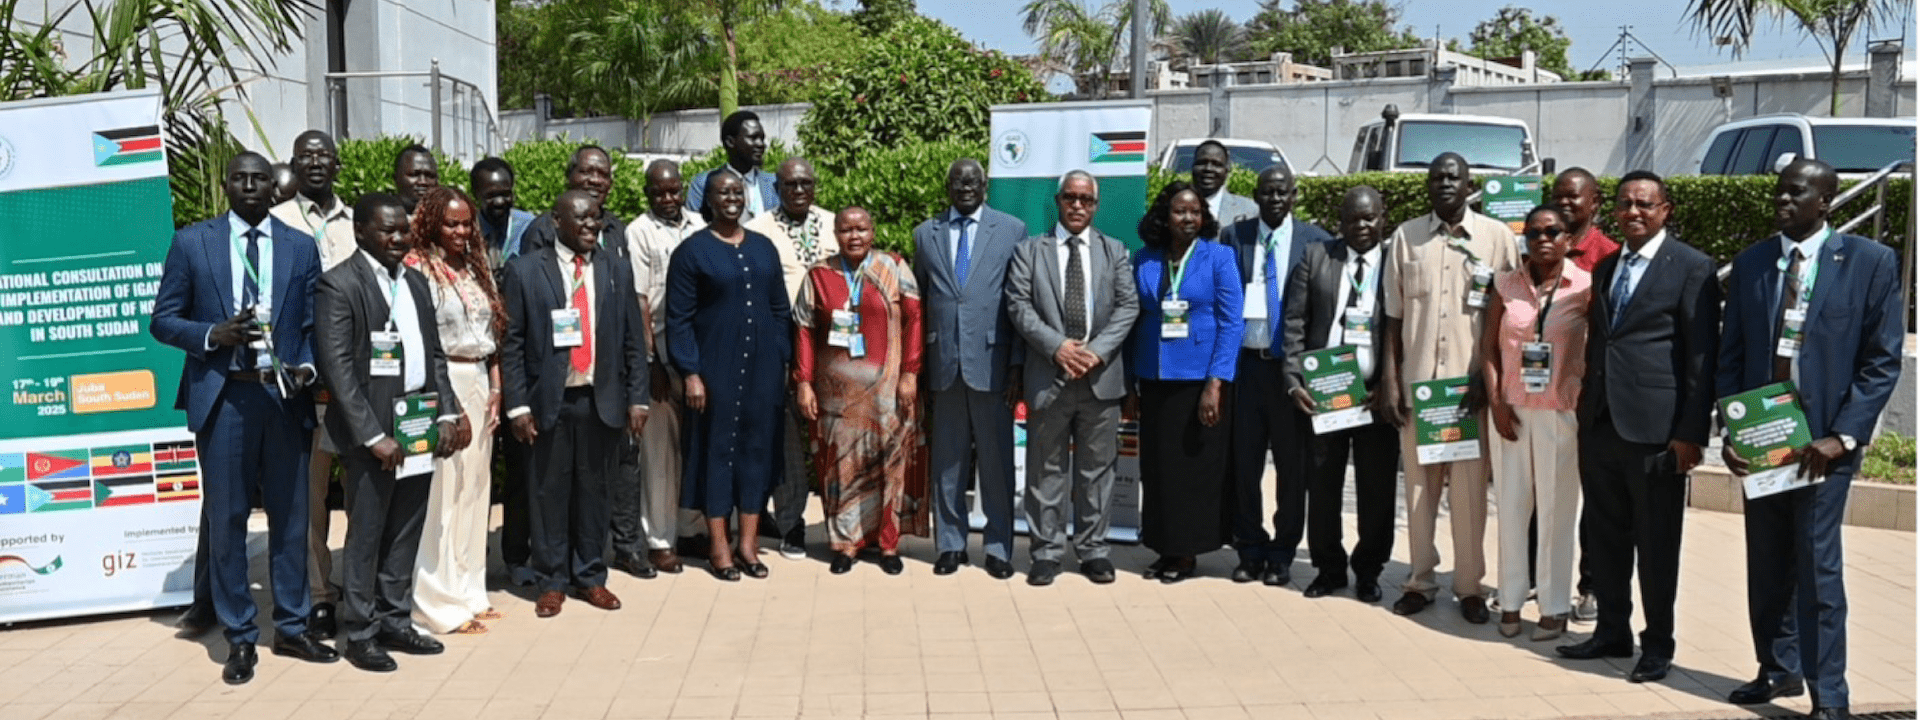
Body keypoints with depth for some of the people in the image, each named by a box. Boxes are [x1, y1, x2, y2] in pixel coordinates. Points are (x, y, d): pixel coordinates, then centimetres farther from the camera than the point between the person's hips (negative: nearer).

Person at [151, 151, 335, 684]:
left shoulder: (300, 247, 8)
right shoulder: (192, 242, 4)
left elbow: (313, 324, 9)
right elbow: (163, 319, 4)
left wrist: (306, 367, -10)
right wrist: (214, 335, -14)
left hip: (284, 395, 2)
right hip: (222, 396, -1)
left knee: (291, 516, 8)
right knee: (225, 519, 4)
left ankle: (291, 628, 22)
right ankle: (239, 637, 16)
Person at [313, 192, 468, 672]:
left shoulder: (415, 281, 14)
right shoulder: (338, 285, -8)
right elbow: (338, 368, -13)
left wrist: (447, 414, 5)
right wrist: (374, 435, -17)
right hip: (372, 428, -6)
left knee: (407, 533, 12)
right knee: (366, 534, 2)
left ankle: (395, 621, 23)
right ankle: (361, 633, 13)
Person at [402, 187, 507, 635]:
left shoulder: (475, 268, 15)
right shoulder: (419, 269, -8)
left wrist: (495, 389, 6)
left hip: (479, 384, 7)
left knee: (475, 488, 11)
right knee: (443, 492, -4)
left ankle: (469, 593, 21)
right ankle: (442, 605, 5)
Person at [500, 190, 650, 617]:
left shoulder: (617, 271, 8)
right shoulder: (525, 270, -1)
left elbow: (633, 340, 8)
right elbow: (511, 343, -1)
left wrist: (637, 398, 2)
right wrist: (517, 405, -7)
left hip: (601, 401, 2)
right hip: (548, 401, -2)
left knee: (594, 490, 9)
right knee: (549, 493, 5)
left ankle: (591, 577, 23)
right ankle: (551, 582, 18)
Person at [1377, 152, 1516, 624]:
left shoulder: (1497, 236, 1)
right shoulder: (1406, 236, 5)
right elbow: (1393, 315, 6)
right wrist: (1390, 379, 1)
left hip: (1473, 381, -1)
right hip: (1416, 380, 2)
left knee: (1469, 487, 2)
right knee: (1419, 484, 6)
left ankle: (1470, 585, 12)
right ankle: (1420, 580, 16)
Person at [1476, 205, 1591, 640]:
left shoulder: (1585, 287, -3)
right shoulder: (1506, 286, 5)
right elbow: (1488, 347, 6)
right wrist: (1496, 401, -3)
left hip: (1560, 412, -3)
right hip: (1510, 409, 3)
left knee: (1556, 510, 2)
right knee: (1511, 506, 7)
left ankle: (1554, 607, 12)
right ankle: (1511, 601, 16)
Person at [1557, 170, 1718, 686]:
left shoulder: (1692, 268, -4)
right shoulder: (1604, 268, 16)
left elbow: (1703, 356, -7)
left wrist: (1691, 432, -12)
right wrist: (1585, 411, 13)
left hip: (1655, 429, -6)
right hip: (1600, 425, 6)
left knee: (1656, 543, 3)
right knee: (1607, 537, 13)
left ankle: (1658, 645, 15)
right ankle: (1611, 632, 25)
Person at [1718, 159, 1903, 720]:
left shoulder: (1871, 262, -3)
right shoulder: (1750, 263, 8)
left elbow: (1882, 361, -4)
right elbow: (1731, 354, 9)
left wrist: (1842, 436, -12)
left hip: (1823, 439, -4)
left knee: (1818, 567, -5)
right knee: (1766, 564, 12)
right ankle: (1779, 670, 28)